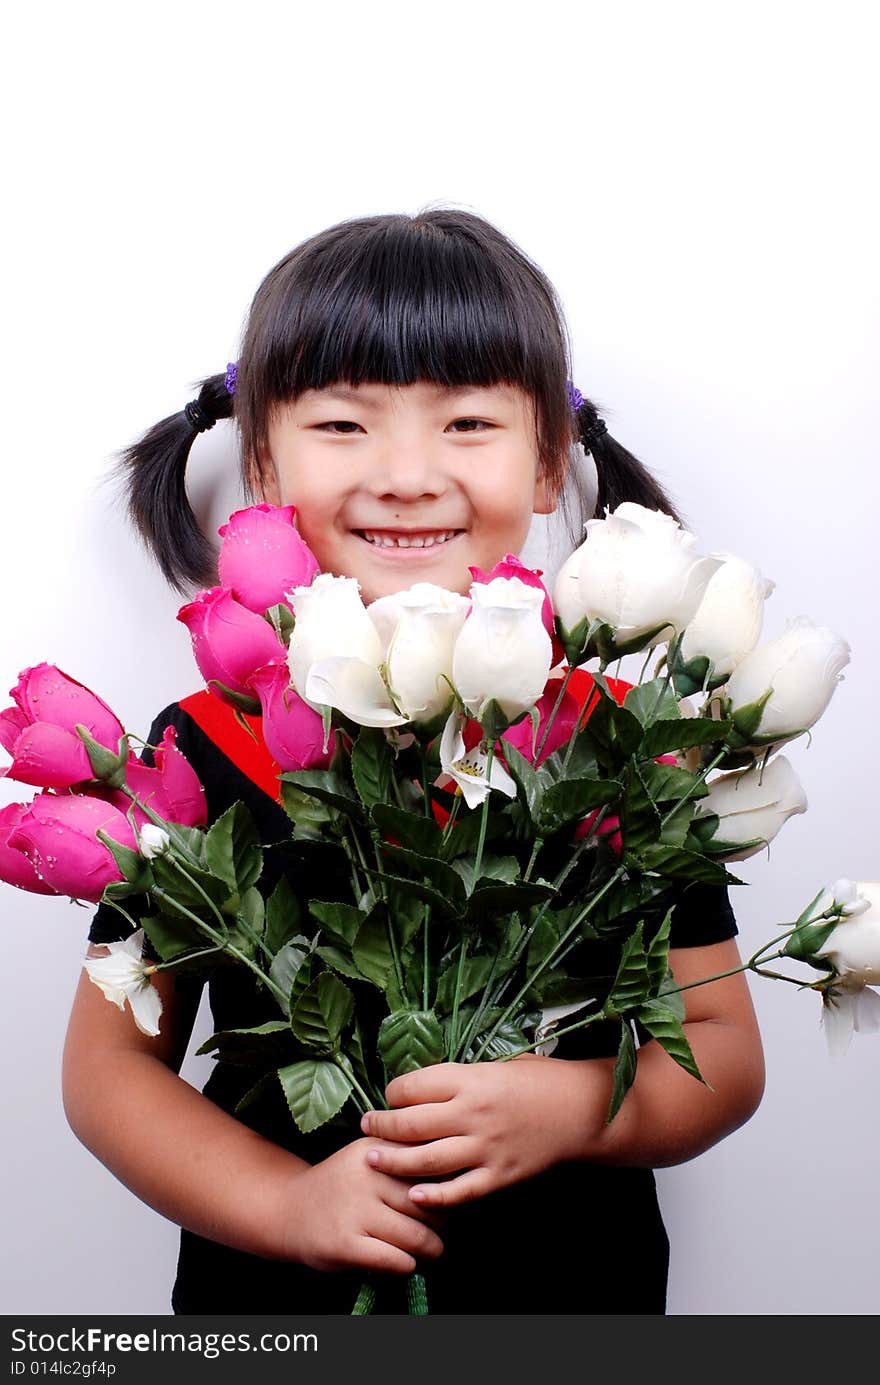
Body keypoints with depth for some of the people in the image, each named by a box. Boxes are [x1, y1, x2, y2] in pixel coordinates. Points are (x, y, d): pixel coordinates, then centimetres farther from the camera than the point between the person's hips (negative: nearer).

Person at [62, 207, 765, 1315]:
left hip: (578, 1279, 1)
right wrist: (287, 1200, -19)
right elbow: (110, 1062, -6)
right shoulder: (209, 744, -10)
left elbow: (725, 1048, -5)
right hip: (273, 1291, 0)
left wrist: (569, 1108, -23)